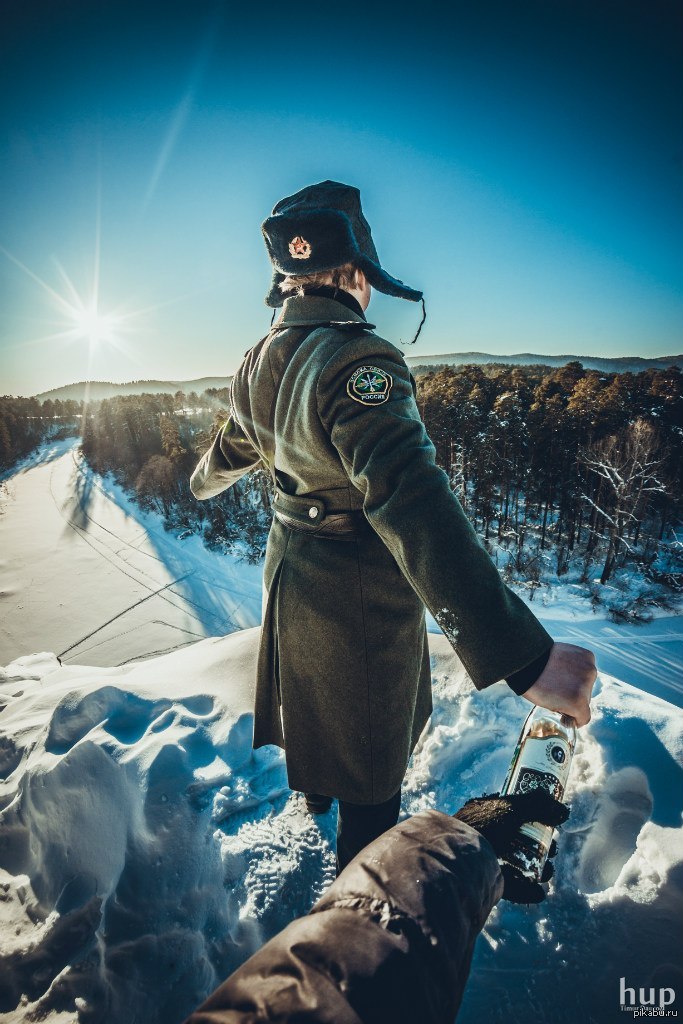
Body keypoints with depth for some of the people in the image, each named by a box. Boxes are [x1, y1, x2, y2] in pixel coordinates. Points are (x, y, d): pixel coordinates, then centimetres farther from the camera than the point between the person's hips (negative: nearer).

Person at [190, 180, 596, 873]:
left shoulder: (260, 362, -2)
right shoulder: (353, 359, -29)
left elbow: (231, 449, 17)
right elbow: (410, 502, -43)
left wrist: (204, 482, 43)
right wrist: (523, 656, -47)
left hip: (290, 570, 9)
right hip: (361, 601, -8)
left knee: (314, 697, 34)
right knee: (369, 764, 15)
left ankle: (314, 795, 63)